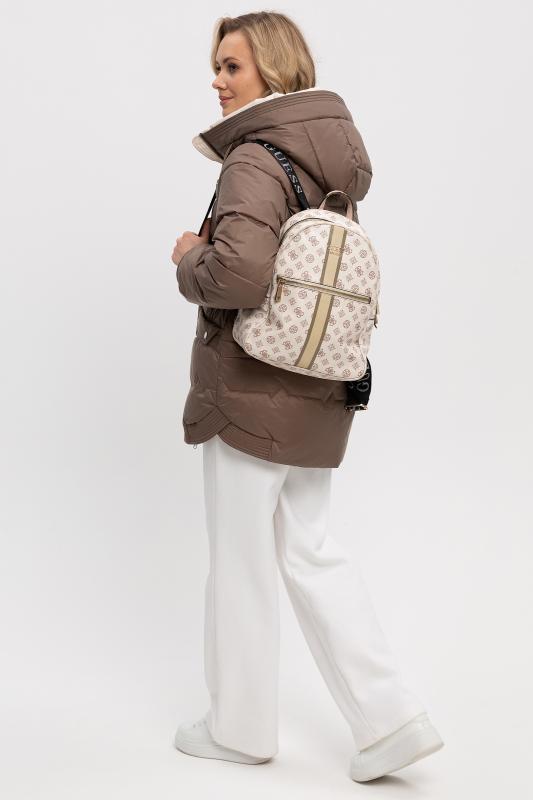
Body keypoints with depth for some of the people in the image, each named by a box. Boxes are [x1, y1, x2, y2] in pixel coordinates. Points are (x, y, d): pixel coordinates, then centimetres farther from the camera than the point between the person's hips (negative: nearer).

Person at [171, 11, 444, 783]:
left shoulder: (256, 160, -17)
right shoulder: (333, 157, 10)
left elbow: (238, 275, -31)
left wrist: (189, 261, -11)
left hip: (254, 395, -8)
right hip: (318, 393, 8)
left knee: (242, 560, 8)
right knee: (308, 548, 17)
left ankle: (241, 726, 26)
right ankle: (390, 719, 15)